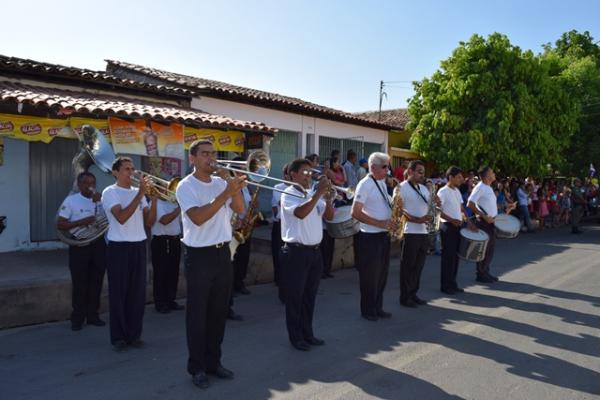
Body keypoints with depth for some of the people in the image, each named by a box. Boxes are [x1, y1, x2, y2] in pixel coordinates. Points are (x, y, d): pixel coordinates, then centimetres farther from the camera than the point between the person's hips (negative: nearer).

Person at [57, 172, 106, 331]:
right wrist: (81, 222, -19)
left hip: (98, 244, 4)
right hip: (79, 245, -4)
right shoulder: (71, 200, -3)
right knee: (79, 283, 2)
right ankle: (77, 318, 13)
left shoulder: (101, 200, 8)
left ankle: (93, 315, 19)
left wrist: (99, 202, -13)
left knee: (96, 282, 8)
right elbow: (59, 224, -7)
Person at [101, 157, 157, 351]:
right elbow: (121, 217, -22)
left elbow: (149, 222, 3)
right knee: (118, 293, 2)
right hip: (119, 248, -5)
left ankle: (134, 334, 19)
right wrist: (140, 194, -23)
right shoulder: (110, 192, -5)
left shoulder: (138, 192, 10)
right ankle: (118, 337, 12)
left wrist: (154, 199, -10)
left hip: (139, 247, 5)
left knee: (138, 293, 8)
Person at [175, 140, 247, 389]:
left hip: (223, 253, 6)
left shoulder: (221, 182, 8)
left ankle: (214, 361, 27)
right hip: (199, 256, -6)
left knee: (219, 312, 13)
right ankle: (197, 367, 17)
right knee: (197, 314, 4)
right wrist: (226, 193, -27)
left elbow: (239, 209, 0)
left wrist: (237, 188, -16)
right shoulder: (186, 186, -10)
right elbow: (198, 218, -24)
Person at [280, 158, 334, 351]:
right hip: (296, 251, -7)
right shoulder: (288, 195, -9)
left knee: (310, 295, 15)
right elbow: (301, 213, -27)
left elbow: (329, 216, 7)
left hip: (314, 250, 7)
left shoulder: (313, 194, 11)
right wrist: (319, 192, -27)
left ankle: (307, 333, 27)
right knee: (295, 296, 4)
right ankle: (296, 337, 15)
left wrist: (327, 196, -8)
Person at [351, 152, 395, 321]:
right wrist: (379, 223, -21)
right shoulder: (365, 184, -14)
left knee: (382, 274, 15)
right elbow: (355, 213, -19)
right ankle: (368, 311, 17)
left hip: (384, 234, 8)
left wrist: (394, 206, 1)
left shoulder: (382, 182, 12)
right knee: (370, 276, 3)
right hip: (370, 237, -8)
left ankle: (377, 308, 28)